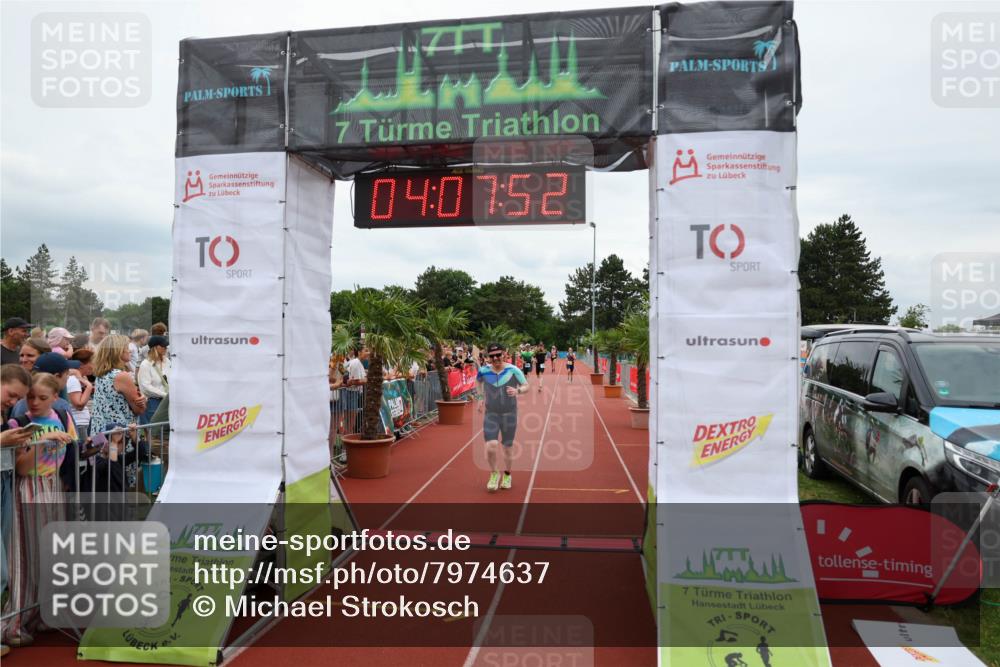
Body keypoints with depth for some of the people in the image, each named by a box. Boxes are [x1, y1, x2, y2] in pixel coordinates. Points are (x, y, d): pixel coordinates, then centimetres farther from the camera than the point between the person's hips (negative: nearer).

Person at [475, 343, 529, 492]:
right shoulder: (483, 371, -7)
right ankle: (494, 474, 13)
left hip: (509, 414, 0)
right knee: (490, 446, -14)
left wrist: (517, 391, -27)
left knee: (508, 447, 10)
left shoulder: (513, 370, -13)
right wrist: (481, 398, 5)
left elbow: (526, 386, -6)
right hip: (491, 414, 1)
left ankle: (507, 475, 36)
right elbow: (478, 382, 16)